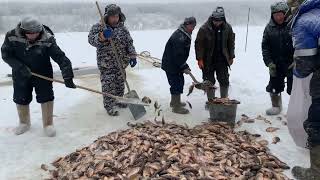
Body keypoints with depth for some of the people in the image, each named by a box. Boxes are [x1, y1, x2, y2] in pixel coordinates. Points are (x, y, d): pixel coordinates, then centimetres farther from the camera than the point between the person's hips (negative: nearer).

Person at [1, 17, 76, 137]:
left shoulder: (47, 40, -24)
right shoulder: (12, 37, -18)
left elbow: (61, 58, -29)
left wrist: (67, 77, -37)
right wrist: (20, 67, -26)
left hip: (43, 73, -2)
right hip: (21, 74, 2)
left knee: (46, 98, -1)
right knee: (21, 99, 14)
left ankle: (48, 124, 21)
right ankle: (24, 123, 39)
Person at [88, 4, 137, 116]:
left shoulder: (122, 28, 6)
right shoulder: (98, 27, -8)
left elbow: (129, 43, 8)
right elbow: (91, 39, -23)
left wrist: (132, 56, -1)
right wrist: (102, 36, -42)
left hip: (121, 63, 5)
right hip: (106, 64, -5)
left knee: (120, 84, 17)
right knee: (108, 86, -2)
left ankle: (118, 101, 36)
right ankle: (109, 107, 11)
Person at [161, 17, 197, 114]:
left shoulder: (185, 35, 12)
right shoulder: (179, 37, -23)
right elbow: (178, 55, -27)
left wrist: (184, 66, 18)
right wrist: (184, 67, -22)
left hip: (176, 64, 11)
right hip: (170, 64, -11)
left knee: (180, 82, 19)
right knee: (176, 83, -6)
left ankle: (175, 102, 34)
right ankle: (176, 107, 3)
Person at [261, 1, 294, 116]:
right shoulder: (269, 28, 2)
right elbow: (265, 47, 2)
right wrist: (269, 63, -7)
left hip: (292, 63, -4)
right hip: (276, 64, 4)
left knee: (293, 87, 1)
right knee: (274, 86, 14)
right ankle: (276, 106, 33)